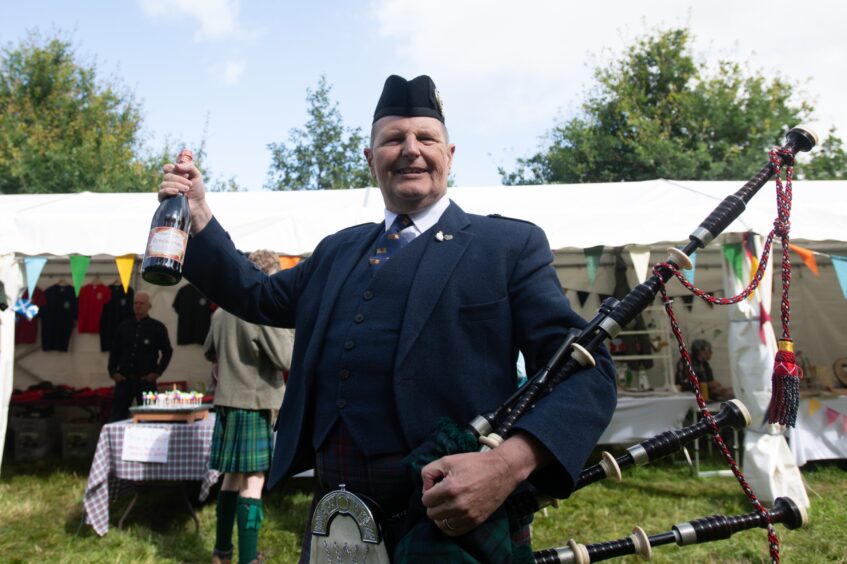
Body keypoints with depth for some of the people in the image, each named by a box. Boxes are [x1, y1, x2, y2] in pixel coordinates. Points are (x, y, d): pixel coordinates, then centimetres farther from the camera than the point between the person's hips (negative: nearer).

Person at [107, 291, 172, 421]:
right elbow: (114, 350, 13)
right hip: (124, 379, 3)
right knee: (117, 416, 3)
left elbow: (167, 351, 3)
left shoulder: (158, 327, 1)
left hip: (146, 381, -2)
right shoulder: (124, 326, 9)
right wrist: (113, 371, 3)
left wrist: (157, 372, -5)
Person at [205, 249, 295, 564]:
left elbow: (209, 352, 21)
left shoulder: (222, 311, 8)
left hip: (227, 401, 8)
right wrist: (292, 333, -2)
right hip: (255, 403, -8)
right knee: (252, 482, -4)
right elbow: (286, 360, -16)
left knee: (233, 477, 17)